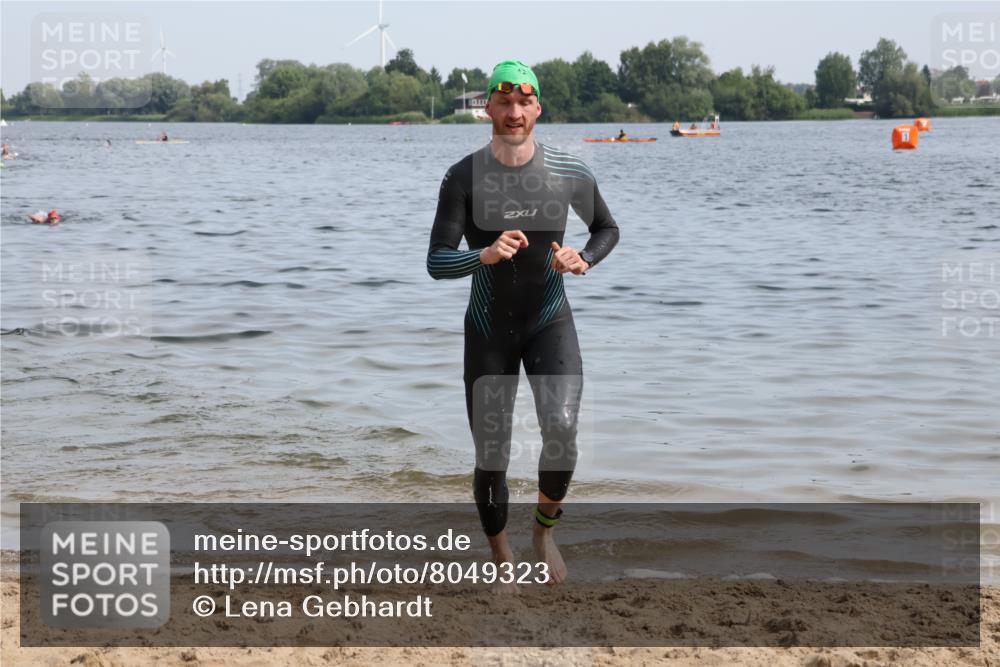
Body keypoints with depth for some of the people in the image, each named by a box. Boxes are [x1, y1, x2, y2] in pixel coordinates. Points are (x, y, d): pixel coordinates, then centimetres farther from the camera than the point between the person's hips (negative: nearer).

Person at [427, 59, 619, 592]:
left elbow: (607, 229, 11)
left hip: (550, 322, 0)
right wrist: (485, 255, -35)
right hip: (488, 328, 0)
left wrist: (584, 260, -11)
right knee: (490, 459, 2)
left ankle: (545, 530, 5)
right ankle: (503, 565, 25)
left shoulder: (570, 174, -7)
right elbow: (436, 263, -16)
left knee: (561, 428, -24)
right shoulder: (464, 177, -12)